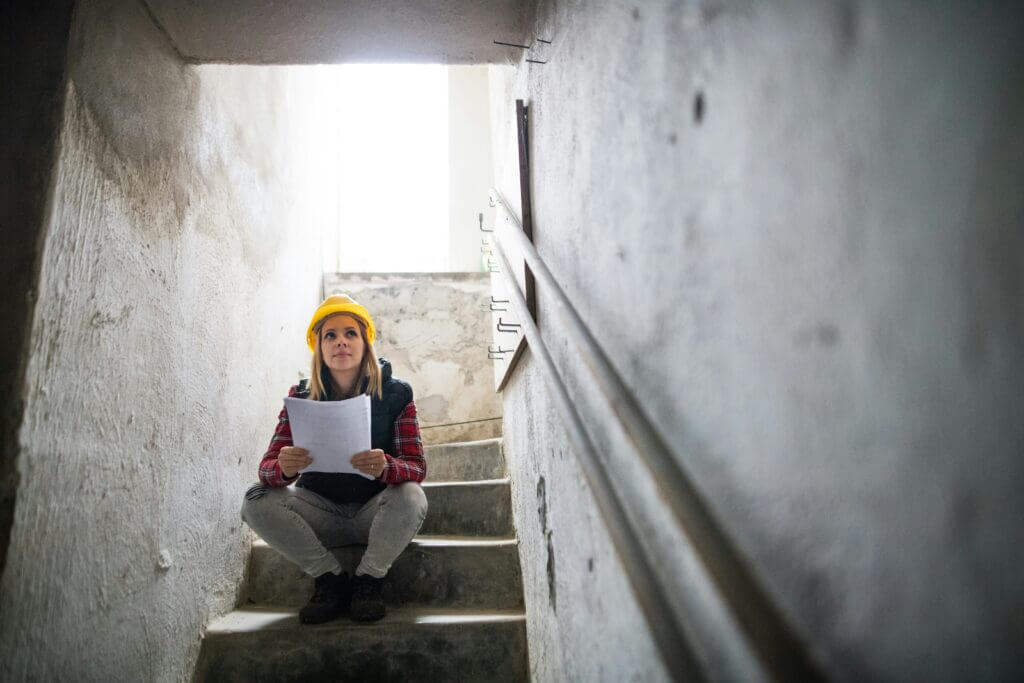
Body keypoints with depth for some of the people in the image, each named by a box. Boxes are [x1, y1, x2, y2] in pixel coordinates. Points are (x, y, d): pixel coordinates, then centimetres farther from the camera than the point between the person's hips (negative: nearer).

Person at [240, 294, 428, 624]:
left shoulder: (395, 394, -8)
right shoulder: (301, 396, -4)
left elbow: (417, 467, -16)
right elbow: (267, 466, -11)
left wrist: (385, 467, -40)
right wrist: (282, 468, -37)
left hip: (375, 514, -2)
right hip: (321, 515, 2)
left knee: (411, 497, -32)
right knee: (256, 501, -21)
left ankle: (367, 580, -7)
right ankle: (329, 578, -5)